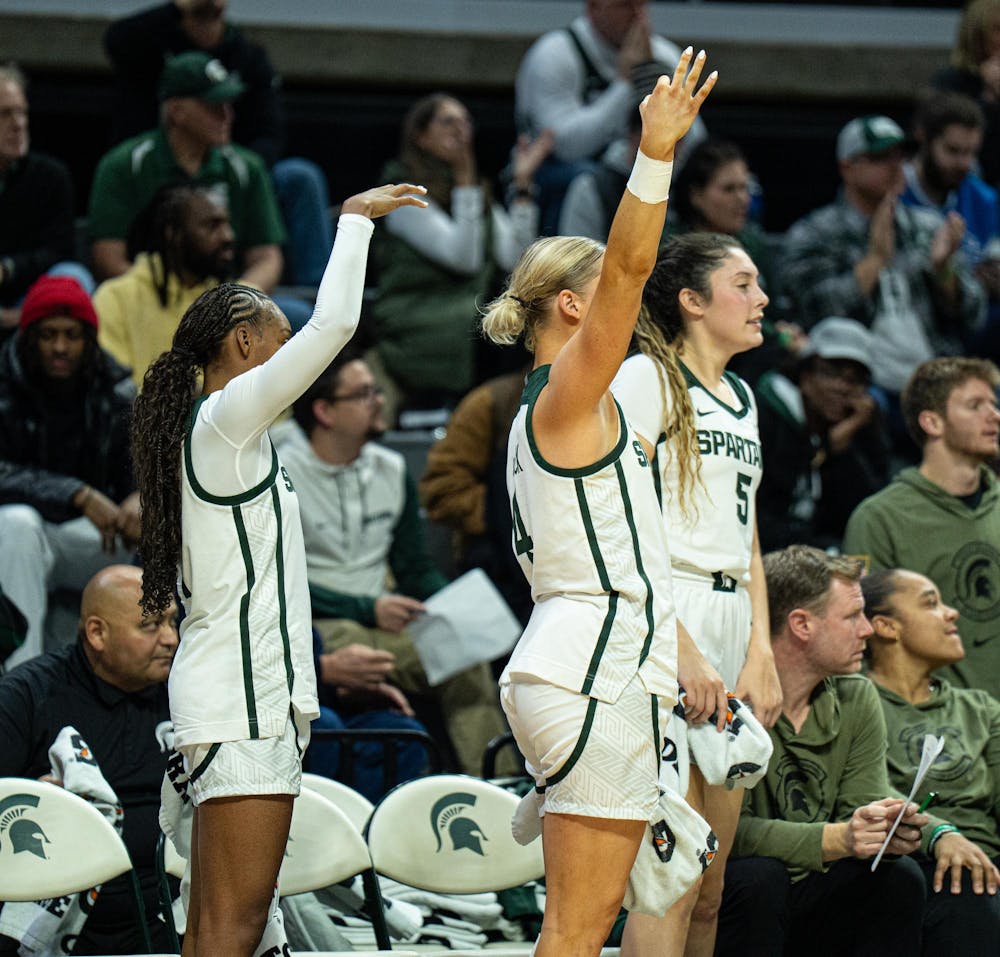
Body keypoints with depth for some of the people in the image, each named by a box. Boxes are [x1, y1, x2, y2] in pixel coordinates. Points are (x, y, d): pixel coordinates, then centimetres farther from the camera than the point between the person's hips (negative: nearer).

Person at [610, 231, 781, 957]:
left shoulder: (740, 396, 21)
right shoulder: (645, 378, -4)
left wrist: (760, 652, 7)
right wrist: (685, 651, -18)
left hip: (733, 630, 8)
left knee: (711, 889, 7)